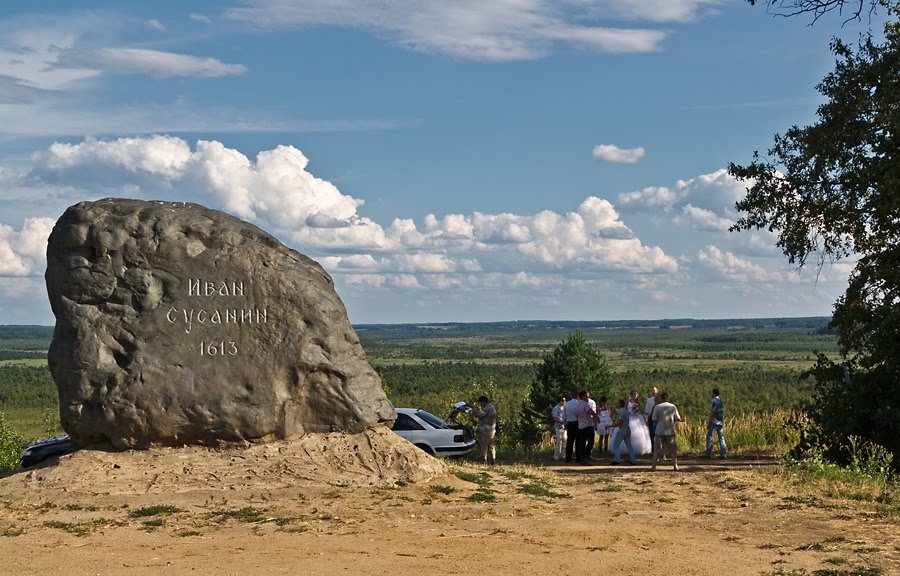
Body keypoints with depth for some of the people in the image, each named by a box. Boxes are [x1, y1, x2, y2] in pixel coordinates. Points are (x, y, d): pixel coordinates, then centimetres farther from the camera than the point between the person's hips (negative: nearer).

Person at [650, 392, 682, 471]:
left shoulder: (657, 407, -4)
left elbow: (654, 420, -5)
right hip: (670, 431, 2)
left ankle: (654, 465, 0)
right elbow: (678, 419, 4)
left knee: (657, 449, 4)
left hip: (660, 431, -1)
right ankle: (675, 465, 5)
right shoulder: (673, 406, 3)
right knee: (672, 448, 9)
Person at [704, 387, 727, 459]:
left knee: (709, 436, -2)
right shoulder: (721, 401, 12)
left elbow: (712, 413, -15)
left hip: (714, 421, -8)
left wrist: (709, 423, -13)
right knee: (721, 437, 7)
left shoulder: (714, 401, -12)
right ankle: (722, 453, 4)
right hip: (720, 422, 8)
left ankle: (708, 453, -4)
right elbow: (723, 412, 14)